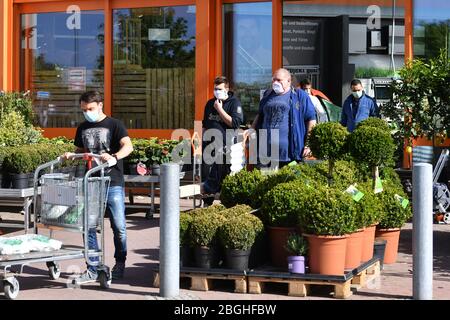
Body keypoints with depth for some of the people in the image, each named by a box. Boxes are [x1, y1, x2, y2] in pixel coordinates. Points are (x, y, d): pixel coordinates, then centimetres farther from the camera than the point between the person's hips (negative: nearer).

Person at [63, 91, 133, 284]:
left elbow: (128, 146, -16)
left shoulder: (114, 125, -2)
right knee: (88, 226, 1)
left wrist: (114, 156, -35)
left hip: (113, 183, -4)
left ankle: (120, 264, 19)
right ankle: (92, 270, 7)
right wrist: (71, 155, 3)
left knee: (119, 226, -2)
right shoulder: (82, 128, 14)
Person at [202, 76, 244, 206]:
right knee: (209, 175, 7)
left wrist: (220, 109, -14)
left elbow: (235, 123, -16)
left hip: (225, 147, -6)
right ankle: (207, 203, 13)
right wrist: (203, 141, 20)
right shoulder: (210, 103, 15)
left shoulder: (234, 103, -3)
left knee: (224, 178, -6)